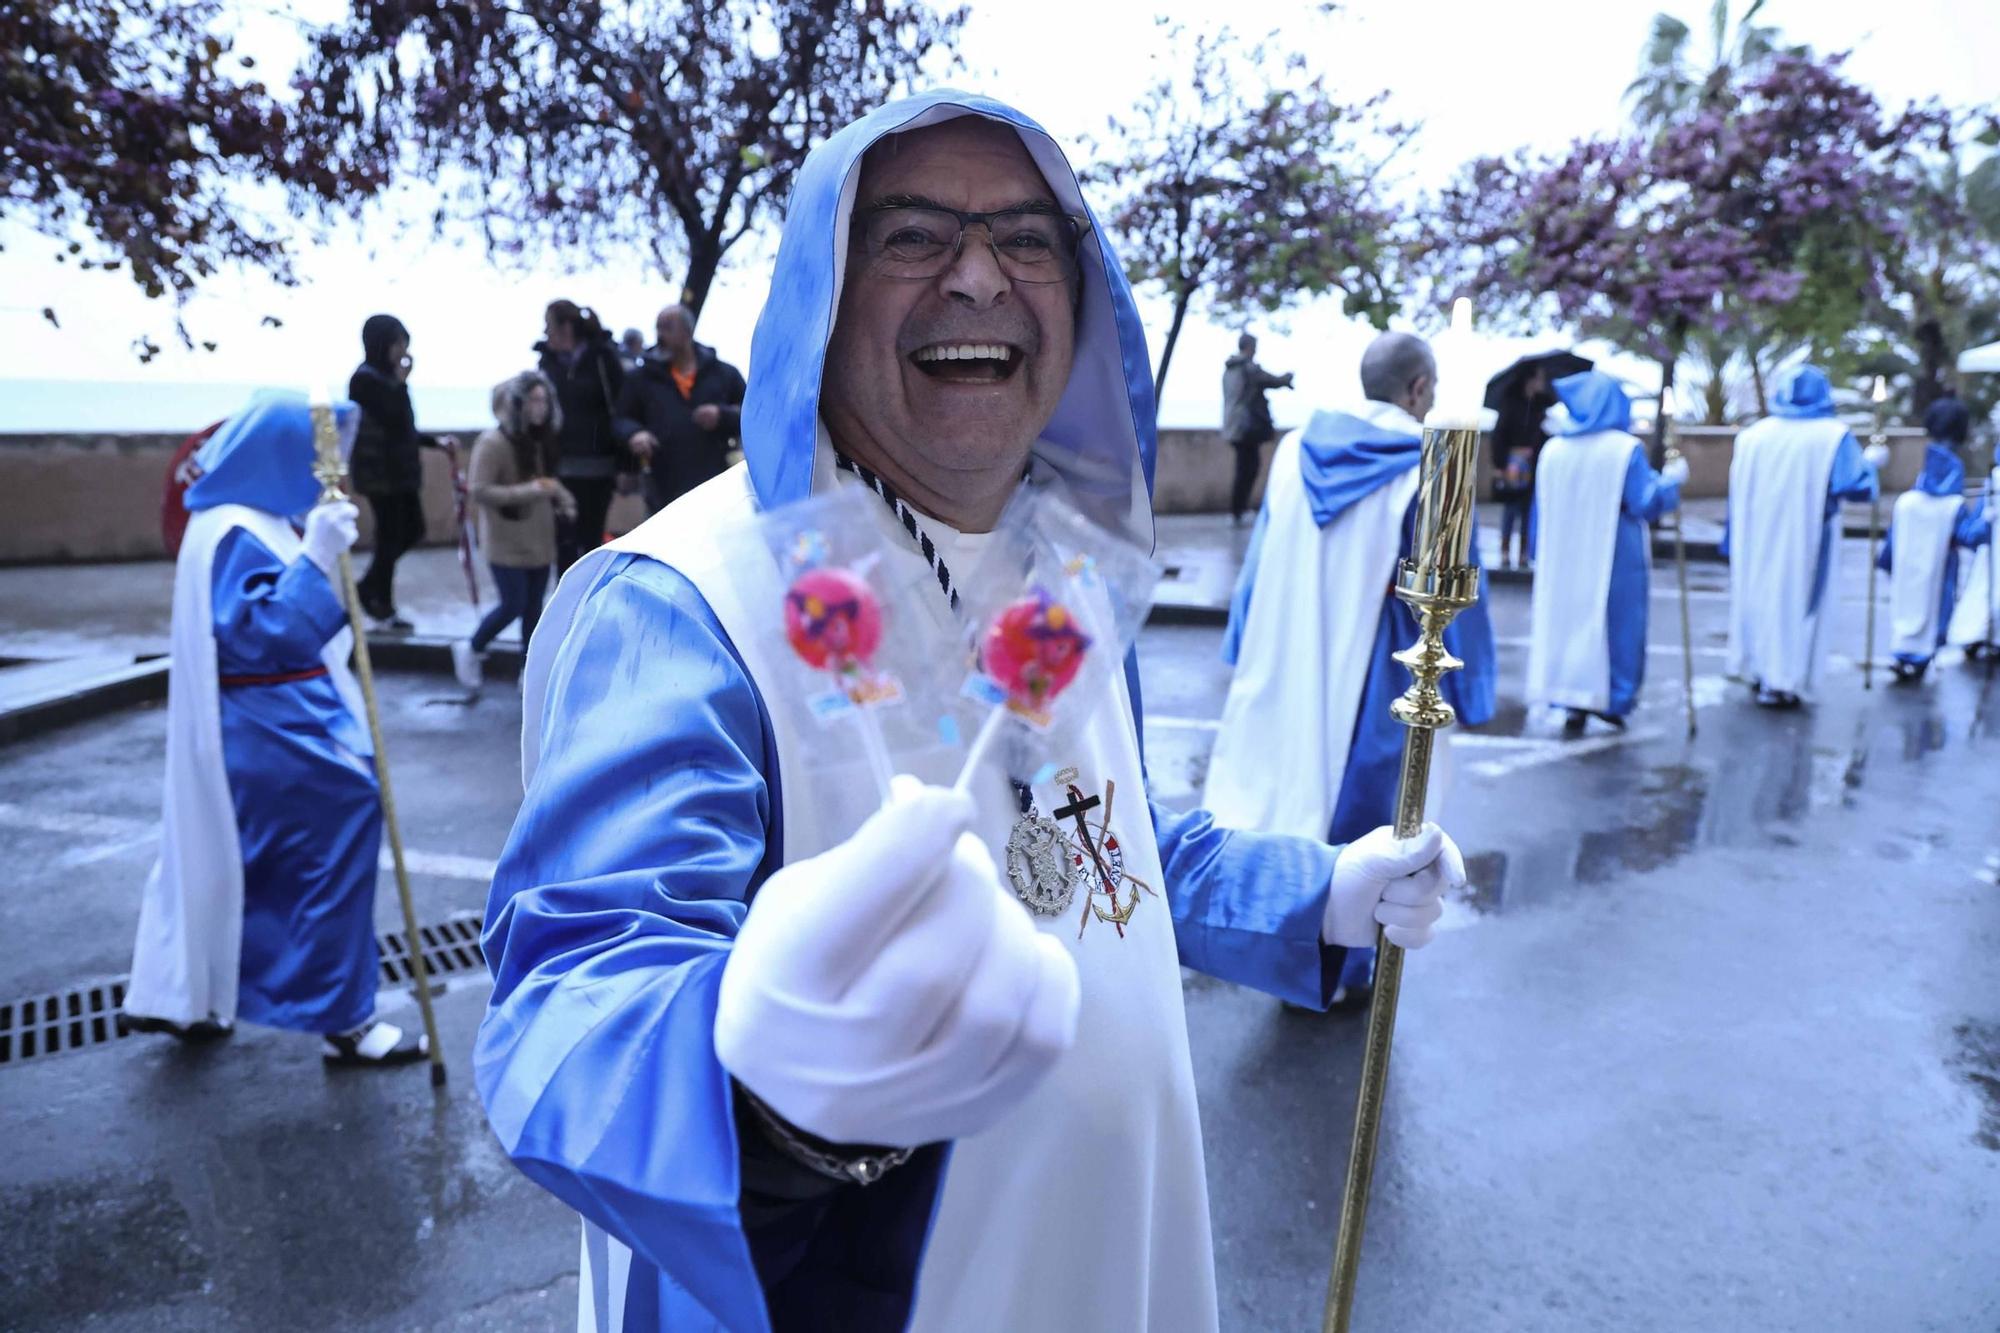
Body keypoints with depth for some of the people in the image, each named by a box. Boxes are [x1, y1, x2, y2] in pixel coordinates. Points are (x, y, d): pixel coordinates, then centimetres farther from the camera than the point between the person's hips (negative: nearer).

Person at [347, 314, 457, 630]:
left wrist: (435, 442, 11)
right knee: (391, 536, -1)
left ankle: (370, 589, 25)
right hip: (379, 471, -9)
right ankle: (382, 607, 13)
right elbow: (393, 420, -22)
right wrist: (401, 382, -17)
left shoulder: (386, 375, 14)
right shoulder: (365, 378, -13)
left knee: (413, 530, 12)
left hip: (399, 468, 9)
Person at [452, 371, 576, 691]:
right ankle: (470, 649, 23)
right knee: (512, 606, -4)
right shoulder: (492, 442, -15)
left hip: (540, 541, 6)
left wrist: (563, 499, -5)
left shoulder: (542, 440, 5)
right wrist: (530, 490, -25)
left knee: (533, 608, 9)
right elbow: (479, 492, -19)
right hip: (506, 542, -6)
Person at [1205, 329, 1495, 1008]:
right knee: (1360, 802, 9)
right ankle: (1344, 969, 23)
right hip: (1377, 681, -4)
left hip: (1288, 669, 4)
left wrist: (1249, 655, 15)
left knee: (1288, 780, 16)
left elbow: (1262, 558, 6)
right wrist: (1462, 687, 3)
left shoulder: (1298, 449, 1)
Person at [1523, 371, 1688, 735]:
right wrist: (1671, 480, 4)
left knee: (1567, 621, 9)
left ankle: (1574, 707, 8)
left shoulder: (1553, 450, 2)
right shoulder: (1625, 449, -10)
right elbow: (1645, 502, -13)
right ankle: (1608, 699, 12)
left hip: (1564, 561, 4)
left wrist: (1539, 555, 16)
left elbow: (1540, 515, 7)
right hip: (1615, 560, -3)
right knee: (1613, 623, 8)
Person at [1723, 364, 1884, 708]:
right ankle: (1783, 682, 3)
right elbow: (1859, 485, -10)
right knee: (1796, 598, 3)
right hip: (1805, 537, -3)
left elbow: (1738, 492, 3)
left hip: (1757, 537, 3)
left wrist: (1734, 547, 9)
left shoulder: (1752, 435, 1)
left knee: (1758, 592, 14)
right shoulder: (1833, 435, -8)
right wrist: (1870, 461, 11)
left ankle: (1755, 670, 21)